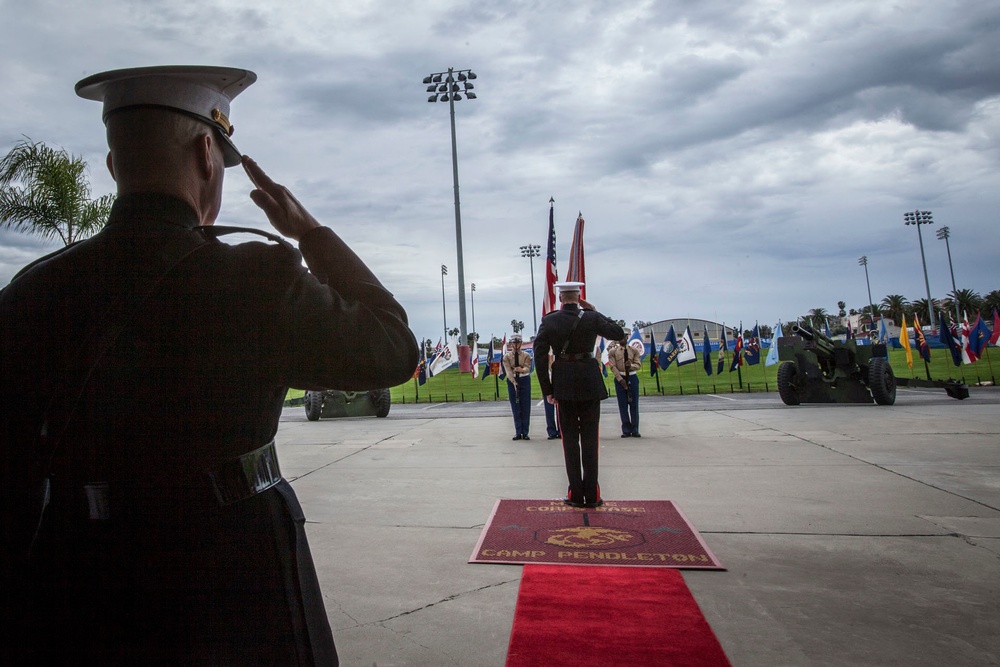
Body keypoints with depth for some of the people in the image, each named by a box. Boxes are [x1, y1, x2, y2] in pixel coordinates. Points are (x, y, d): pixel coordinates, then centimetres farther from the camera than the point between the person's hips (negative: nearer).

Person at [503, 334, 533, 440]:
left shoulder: (526, 355, 3)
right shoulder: (506, 356, 2)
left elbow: (528, 368, -10)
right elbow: (508, 371, -10)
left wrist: (522, 369, -33)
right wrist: (514, 382, -23)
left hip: (524, 380, 0)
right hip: (512, 381, 0)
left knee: (526, 407, 0)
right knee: (515, 408, 2)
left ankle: (525, 432, 6)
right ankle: (518, 432, 7)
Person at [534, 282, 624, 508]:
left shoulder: (548, 321, -4)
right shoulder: (592, 318, -6)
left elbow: (540, 356, -6)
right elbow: (619, 333, 6)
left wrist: (547, 389, 0)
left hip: (564, 385, 1)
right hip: (589, 383, 0)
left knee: (570, 438, 9)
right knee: (590, 438, 7)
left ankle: (576, 494, 11)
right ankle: (591, 495, 10)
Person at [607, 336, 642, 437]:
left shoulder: (634, 350, 6)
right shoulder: (613, 351, 2)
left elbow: (639, 365, 1)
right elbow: (613, 367, -5)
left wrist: (631, 366, -21)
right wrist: (620, 379, -12)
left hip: (632, 377, 1)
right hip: (620, 378, -1)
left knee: (634, 404, 2)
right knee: (623, 405, 1)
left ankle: (635, 430, 10)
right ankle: (626, 430, 9)